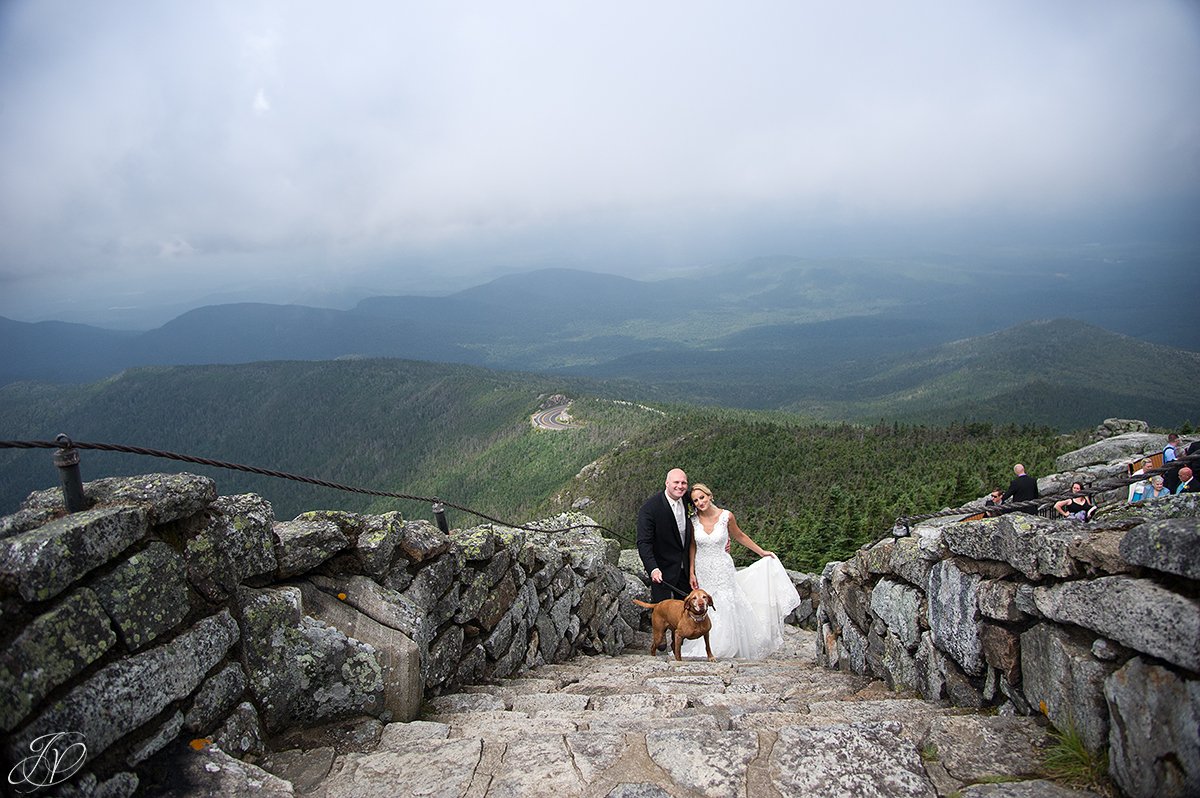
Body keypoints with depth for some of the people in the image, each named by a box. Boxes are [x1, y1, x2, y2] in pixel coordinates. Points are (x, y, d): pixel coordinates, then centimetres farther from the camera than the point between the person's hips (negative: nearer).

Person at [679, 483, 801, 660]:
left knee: (726, 610, 1)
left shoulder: (726, 516, -11)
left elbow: (739, 536, 6)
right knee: (704, 610, 4)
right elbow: (693, 546, 6)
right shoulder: (694, 521, -6)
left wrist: (761, 552, 14)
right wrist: (692, 573, 4)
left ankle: (727, 648, 19)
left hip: (723, 570, -1)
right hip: (703, 572, 1)